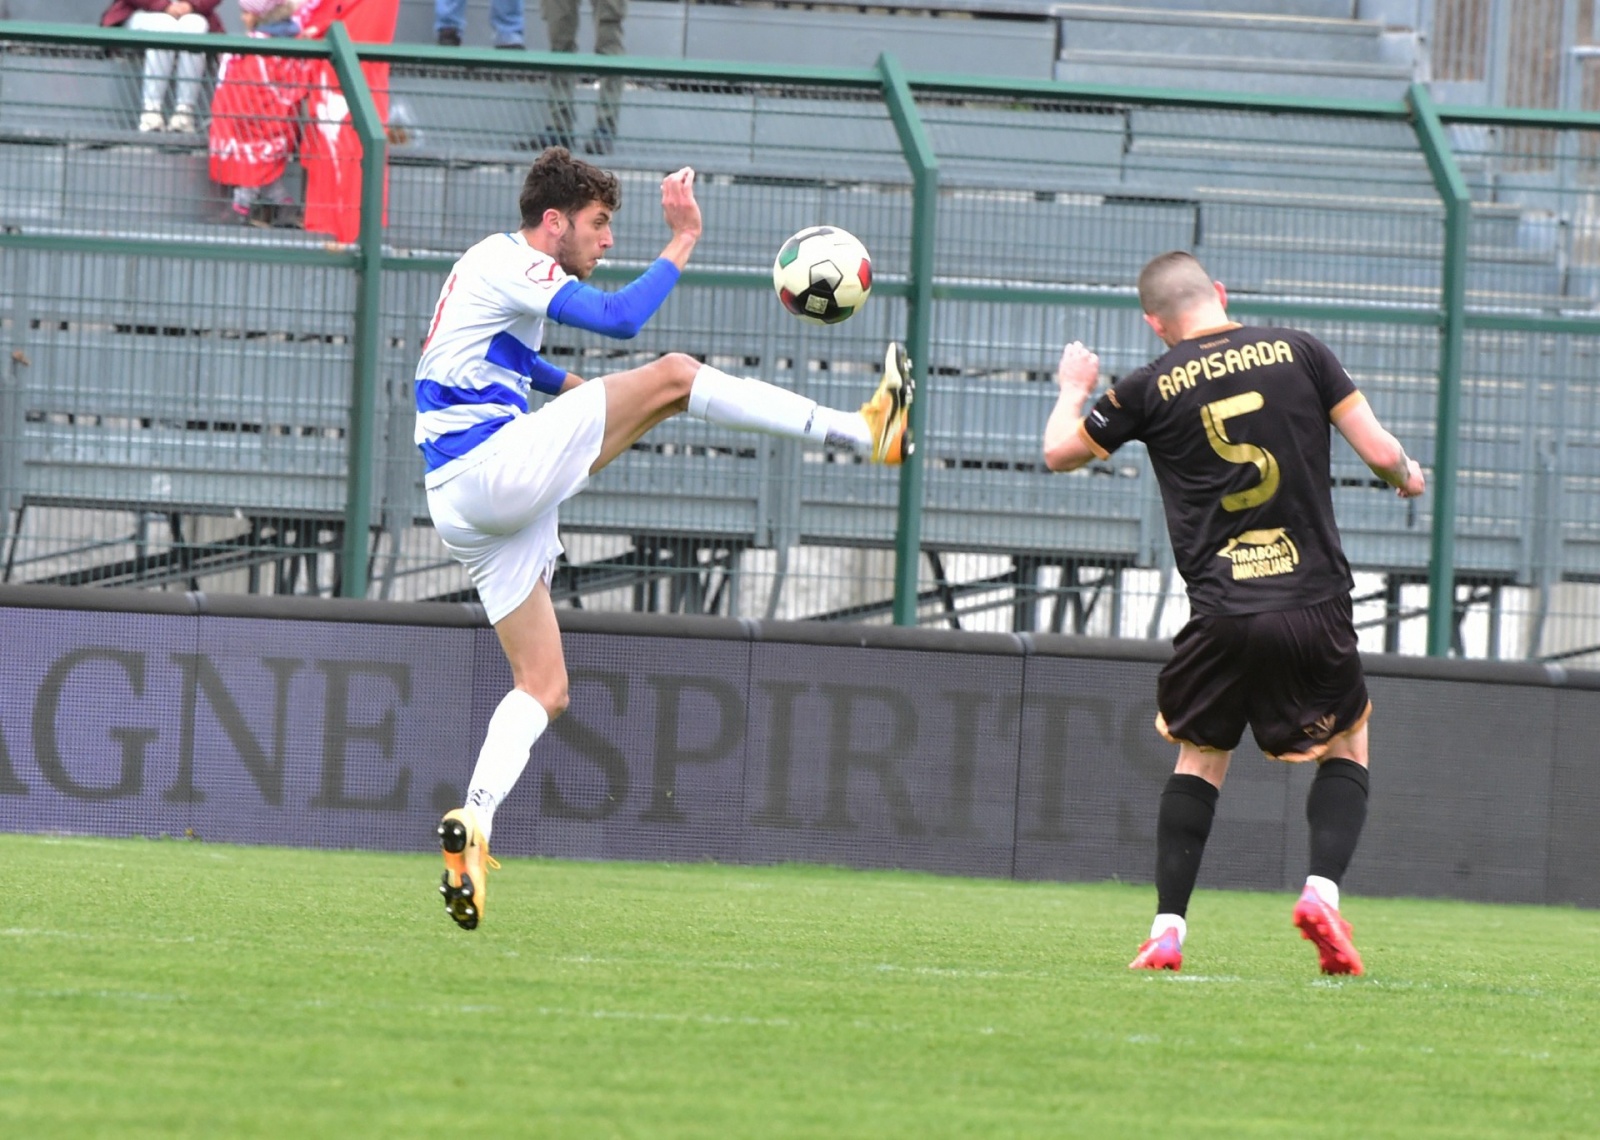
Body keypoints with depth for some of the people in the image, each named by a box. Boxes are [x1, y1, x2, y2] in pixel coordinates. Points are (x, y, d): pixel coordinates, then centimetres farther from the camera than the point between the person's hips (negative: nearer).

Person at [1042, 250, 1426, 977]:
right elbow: (1380, 452, -1)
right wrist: (1408, 478, 23)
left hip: (1218, 616, 0)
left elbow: (1059, 453, 15)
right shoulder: (1299, 353, 2)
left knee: (1199, 760, 18)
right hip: (1314, 604, 0)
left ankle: (1167, 929, 9)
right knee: (1347, 747, 19)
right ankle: (1322, 890, -2)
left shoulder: (1151, 387, 2)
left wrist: (1073, 389, 36)